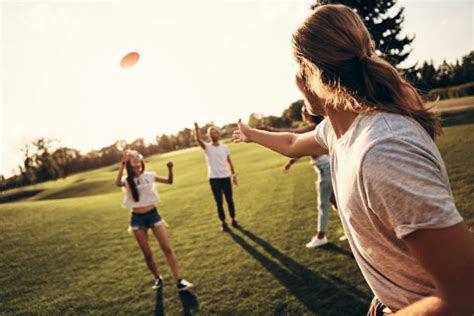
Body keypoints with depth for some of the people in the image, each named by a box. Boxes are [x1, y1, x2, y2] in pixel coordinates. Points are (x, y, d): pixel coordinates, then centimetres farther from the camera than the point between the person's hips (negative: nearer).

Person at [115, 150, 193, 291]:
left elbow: (169, 181, 2)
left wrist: (170, 169, -15)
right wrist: (122, 165, -32)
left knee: (167, 248, -3)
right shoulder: (127, 180, -4)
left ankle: (179, 281, 1)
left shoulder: (149, 175, 1)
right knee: (147, 254, 8)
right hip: (137, 219, 0)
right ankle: (157, 278, 31)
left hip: (153, 214, 1)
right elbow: (118, 183, -27)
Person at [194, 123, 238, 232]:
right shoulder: (207, 147, -2)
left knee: (230, 200, 10)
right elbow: (198, 139, -21)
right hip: (214, 179, -2)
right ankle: (223, 222, 16)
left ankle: (233, 219, 25)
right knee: (219, 202, 4)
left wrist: (234, 174, 7)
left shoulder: (224, 147, 6)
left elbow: (229, 162, 10)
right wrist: (196, 128, -35)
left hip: (226, 177, 2)